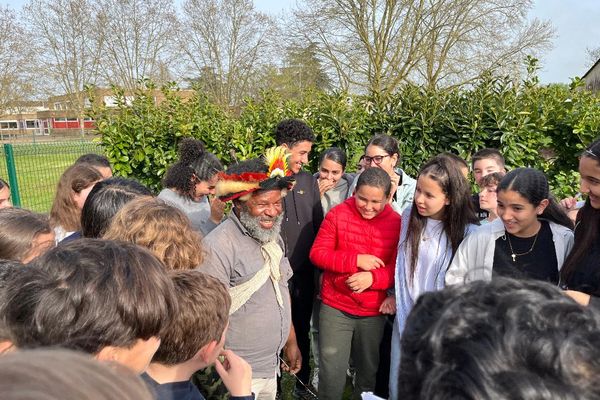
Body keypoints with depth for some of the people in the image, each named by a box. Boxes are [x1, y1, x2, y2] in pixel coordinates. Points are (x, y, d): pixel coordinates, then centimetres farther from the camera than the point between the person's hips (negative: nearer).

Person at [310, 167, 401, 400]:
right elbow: (317, 253, -10)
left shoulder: (397, 223, -7)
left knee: (368, 372, 21)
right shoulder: (337, 214, -8)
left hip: (374, 312, 2)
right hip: (335, 307, -1)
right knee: (331, 374, 5)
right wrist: (356, 260, -21)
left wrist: (372, 277, -24)